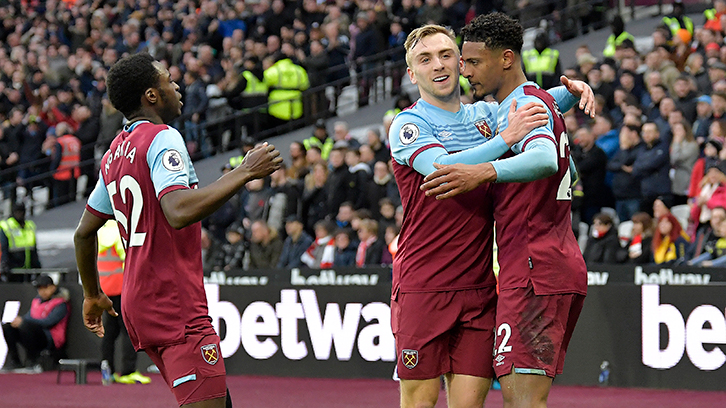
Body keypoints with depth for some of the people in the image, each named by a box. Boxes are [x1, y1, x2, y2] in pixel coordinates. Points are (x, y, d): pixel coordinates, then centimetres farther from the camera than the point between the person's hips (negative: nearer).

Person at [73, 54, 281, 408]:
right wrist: (245, 172, -22)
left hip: (138, 299, 10)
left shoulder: (114, 154, 17)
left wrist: (92, 295, 36)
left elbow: (84, 233, 24)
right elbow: (179, 212, -28)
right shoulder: (162, 139, -11)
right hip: (175, 299, -10)